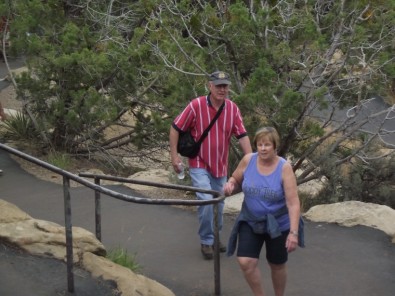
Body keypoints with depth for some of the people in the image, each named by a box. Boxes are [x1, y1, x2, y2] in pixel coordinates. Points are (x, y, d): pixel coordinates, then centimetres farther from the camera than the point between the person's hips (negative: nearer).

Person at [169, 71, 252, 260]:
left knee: (219, 204, 14)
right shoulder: (196, 105, -15)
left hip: (221, 166, 4)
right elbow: (175, 128, -7)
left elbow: (242, 136, -3)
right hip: (199, 165, -4)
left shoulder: (232, 108, -4)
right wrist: (174, 155, -10)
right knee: (206, 201, -16)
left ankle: (215, 237, 34)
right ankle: (206, 241, 1)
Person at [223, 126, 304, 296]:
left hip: (278, 225, -2)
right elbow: (236, 180, 9)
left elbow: (293, 203, -23)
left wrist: (293, 232, -30)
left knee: (277, 265, 14)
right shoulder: (248, 160, -11)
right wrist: (230, 185, -16)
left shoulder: (284, 168, -20)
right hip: (250, 222, 2)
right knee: (245, 262, -9)